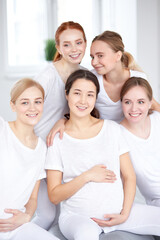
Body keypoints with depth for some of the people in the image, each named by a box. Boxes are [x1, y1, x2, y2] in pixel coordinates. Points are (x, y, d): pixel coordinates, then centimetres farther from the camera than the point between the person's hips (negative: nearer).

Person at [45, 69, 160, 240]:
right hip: (77, 216, -3)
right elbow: (54, 196, -3)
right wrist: (87, 176, -14)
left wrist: (124, 214, -6)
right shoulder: (57, 139, -2)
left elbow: (129, 176, 6)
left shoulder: (112, 129, 6)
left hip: (117, 211, 4)